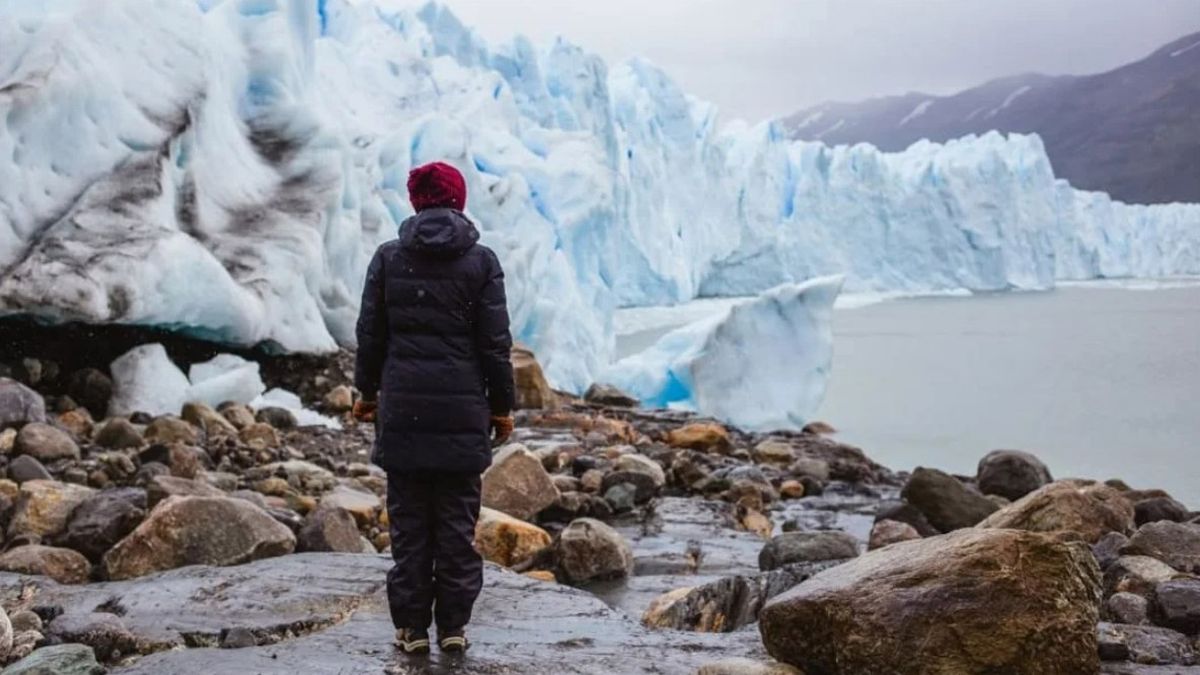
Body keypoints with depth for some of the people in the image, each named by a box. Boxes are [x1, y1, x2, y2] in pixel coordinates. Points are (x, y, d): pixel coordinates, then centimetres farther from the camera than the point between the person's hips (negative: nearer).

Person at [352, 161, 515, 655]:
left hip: (403, 406, 1)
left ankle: (412, 626, 9)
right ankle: (453, 625, 9)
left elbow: (370, 334, 5)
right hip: (462, 409, -1)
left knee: (409, 520, 6)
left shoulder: (389, 257, 2)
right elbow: (495, 342, -2)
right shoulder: (481, 261, -2)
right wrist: (502, 405, 6)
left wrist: (367, 391, 18)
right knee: (457, 519, 6)